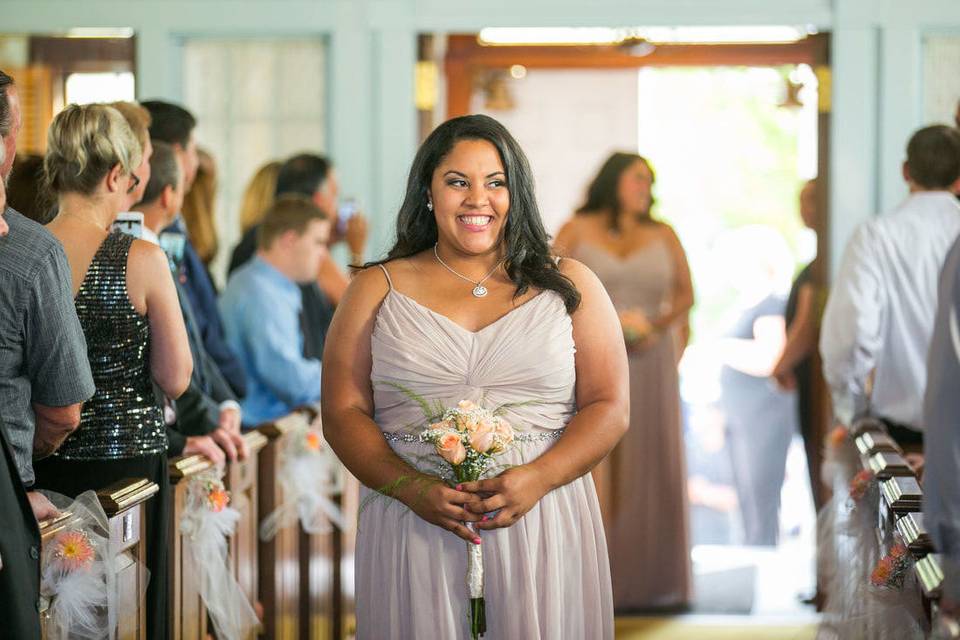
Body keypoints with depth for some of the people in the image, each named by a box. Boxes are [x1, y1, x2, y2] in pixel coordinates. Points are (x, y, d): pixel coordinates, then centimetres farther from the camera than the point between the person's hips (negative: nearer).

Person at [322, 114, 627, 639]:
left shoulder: (568, 286, 9)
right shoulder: (378, 291, 9)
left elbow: (609, 408, 4)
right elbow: (343, 413, 4)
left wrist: (538, 478, -13)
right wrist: (412, 488, -13)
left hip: (544, 529, 0)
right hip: (413, 534, 0)